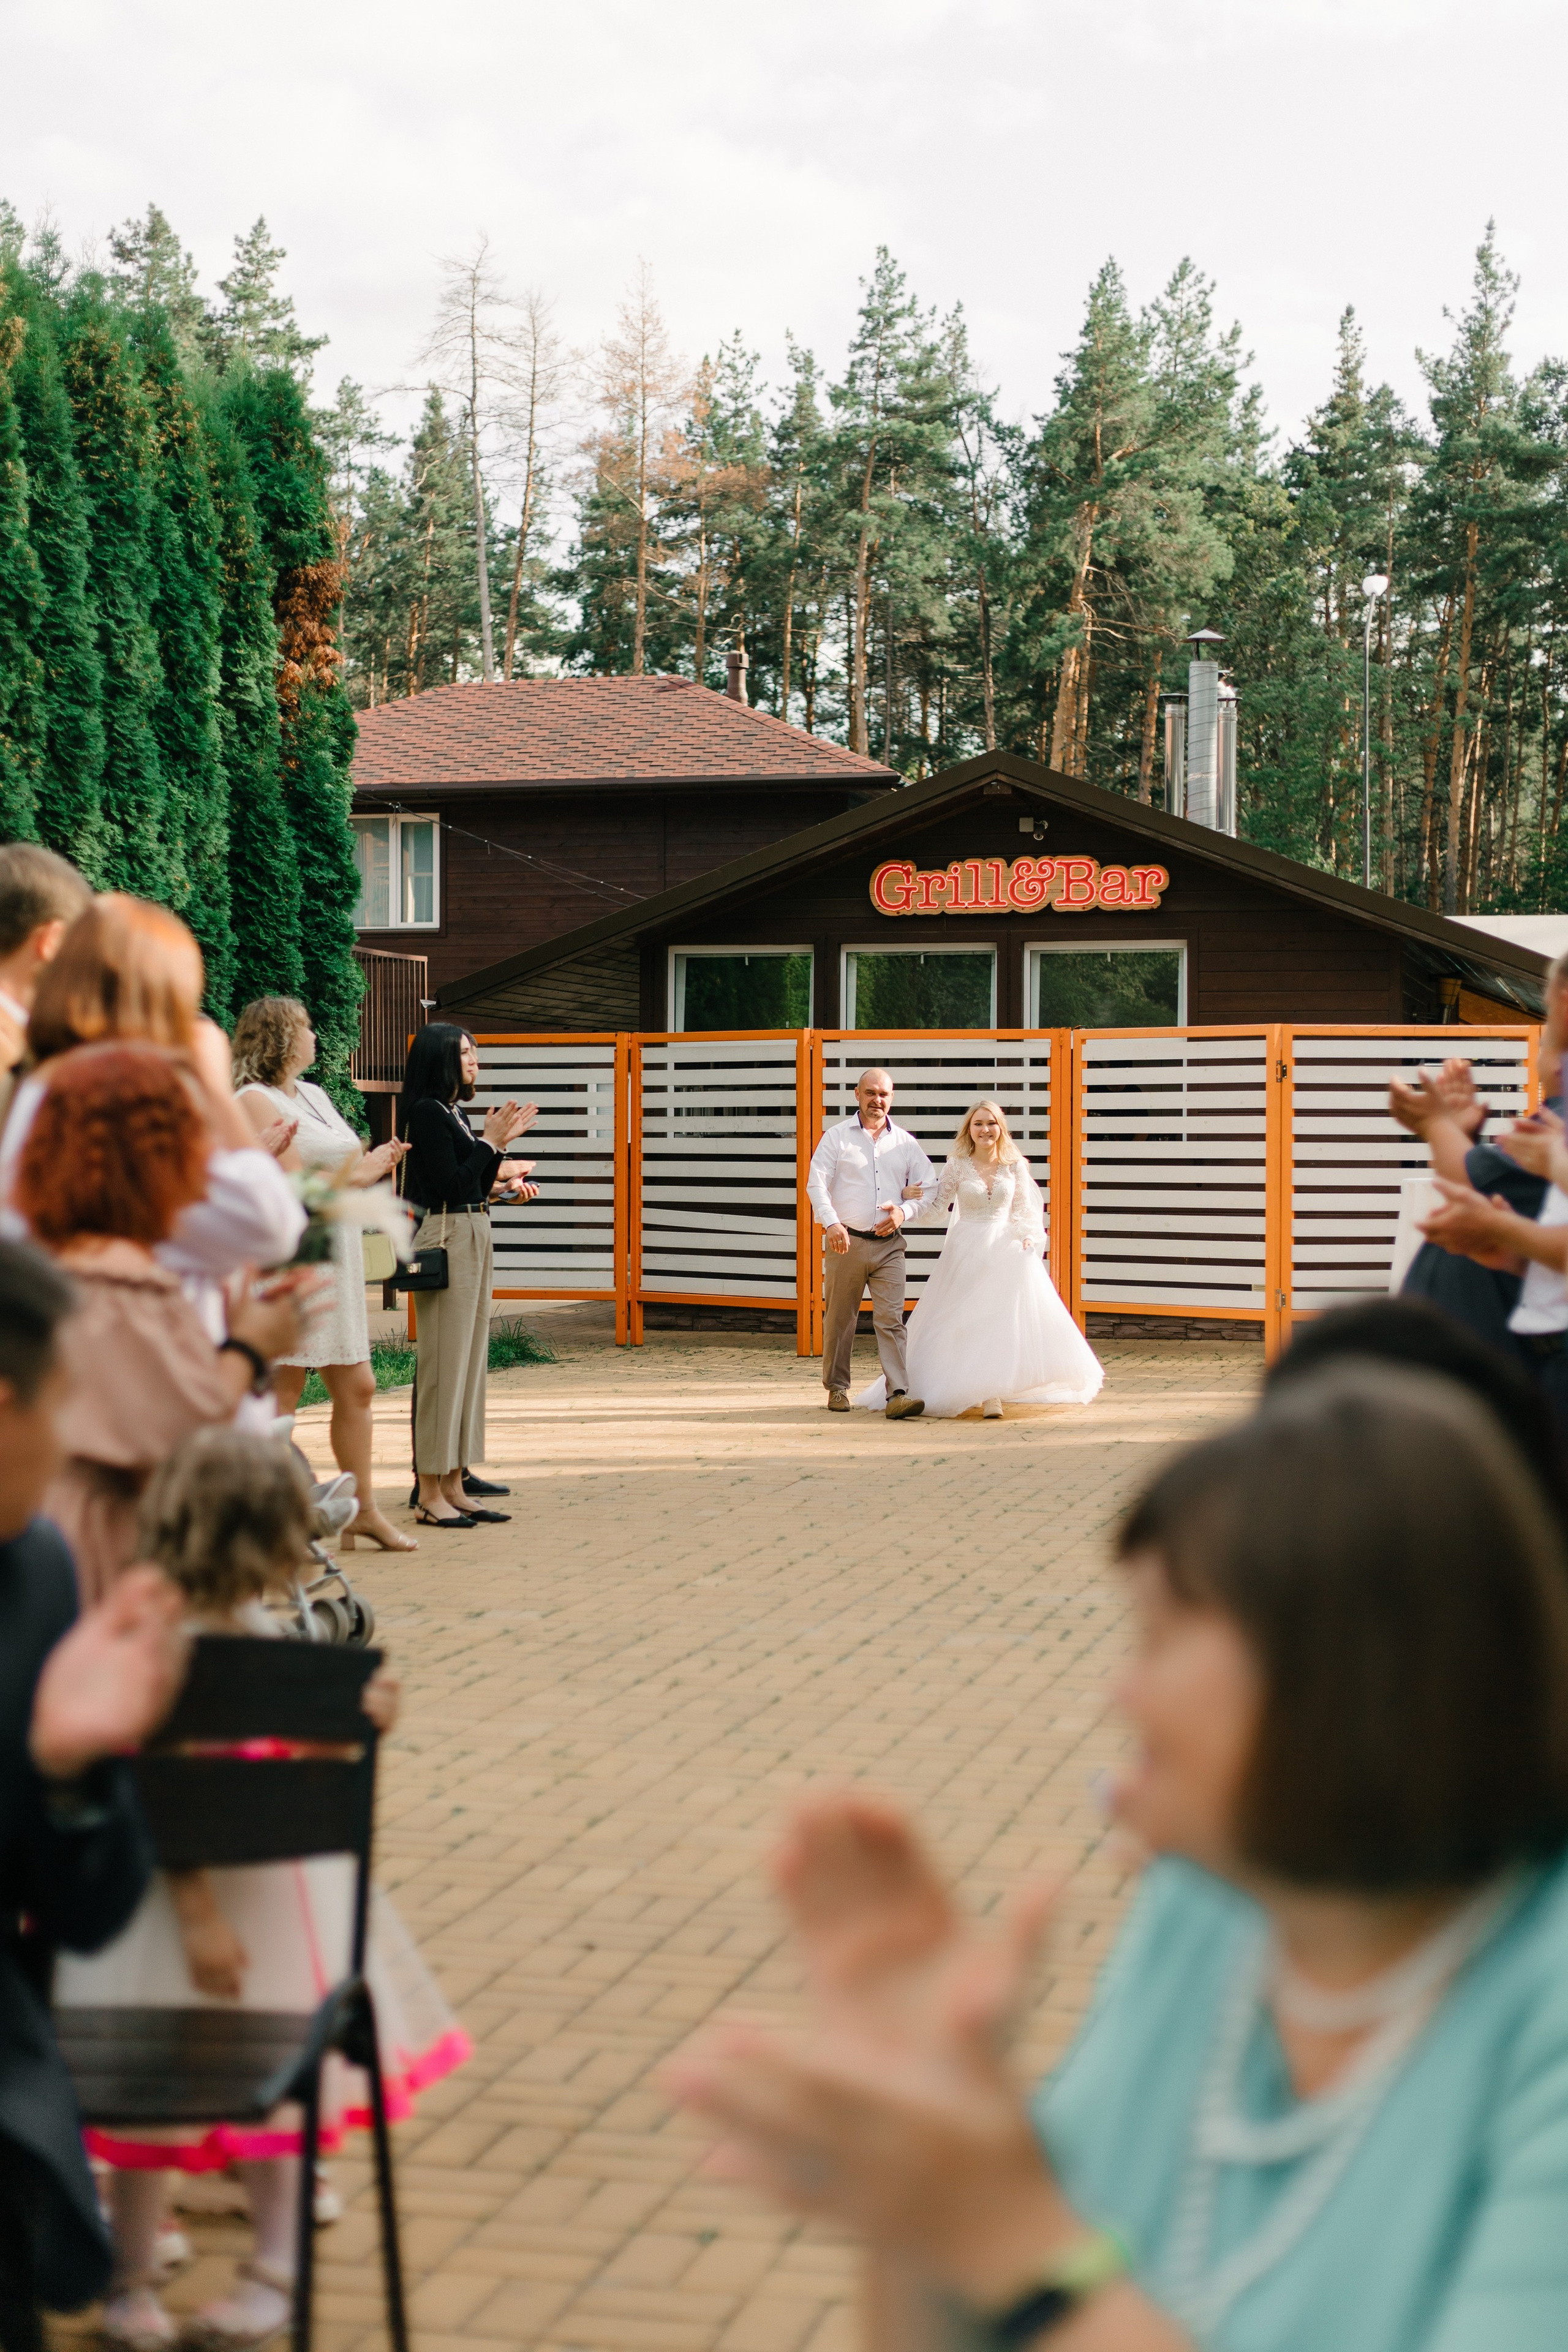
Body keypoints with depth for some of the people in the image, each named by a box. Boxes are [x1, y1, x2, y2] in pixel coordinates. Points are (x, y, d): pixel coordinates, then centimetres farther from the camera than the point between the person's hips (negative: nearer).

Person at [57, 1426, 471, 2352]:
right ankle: (134, 2277, 26)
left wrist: (359, 1714, -11)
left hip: (281, 1875, 7)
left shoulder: (255, 1623, -1)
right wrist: (199, 1915, -23)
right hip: (188, 1885, -7)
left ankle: (278, 2265, 31)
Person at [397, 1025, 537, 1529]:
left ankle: (454, 1487, 15)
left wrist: (499, 1144, 8)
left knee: (468, 1361, 10)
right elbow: (450, 1185, -17)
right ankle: (430, 1494, -2)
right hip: (446, 1237, -10)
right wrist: (491, 1143, -12)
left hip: (474, 1239, 10)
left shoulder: (451, 1113, 16)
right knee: (443, 1364, -7)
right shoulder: (427, 1111, -11)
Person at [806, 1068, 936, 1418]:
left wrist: (905, 1211, -5)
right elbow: (816, 1183, -5)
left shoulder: (905, 1142, 12)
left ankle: (898, 1395, -16)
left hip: (889, 1245, 1)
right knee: (839, 1319, 6)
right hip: (846, 1242, -1)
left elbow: (929, 1188, 15)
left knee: (891, 1319, -9)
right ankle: (837, 1389, 20)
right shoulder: (838, 1136, 4)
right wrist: (831, 1222, -21)